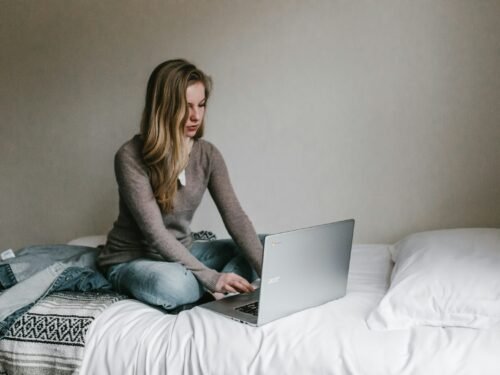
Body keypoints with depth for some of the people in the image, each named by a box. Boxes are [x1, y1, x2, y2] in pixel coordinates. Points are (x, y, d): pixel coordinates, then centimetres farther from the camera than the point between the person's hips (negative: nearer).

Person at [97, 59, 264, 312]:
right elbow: (155, 233, -26)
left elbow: (235, 217, -12)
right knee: (172, 284, -39)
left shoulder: (207, 154, -5)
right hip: (130, 259, -5)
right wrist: (211, 278, -34)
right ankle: (212, 291, -11)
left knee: (257, 250, -9)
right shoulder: (131, 157, -22)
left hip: (182, 252, 6)